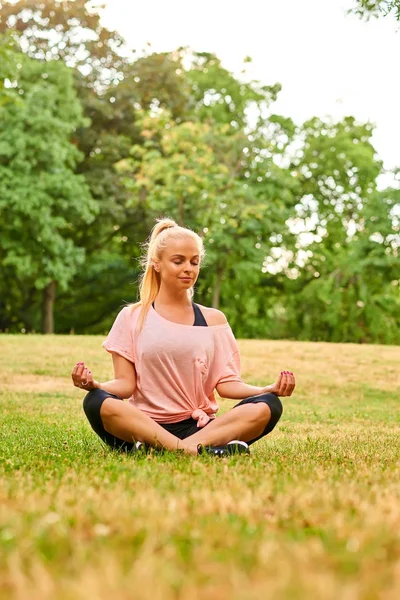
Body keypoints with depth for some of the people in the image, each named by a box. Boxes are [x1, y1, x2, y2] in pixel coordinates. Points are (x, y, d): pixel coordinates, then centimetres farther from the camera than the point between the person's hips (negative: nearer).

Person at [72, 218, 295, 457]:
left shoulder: (214, 319, 14)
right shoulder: (132, 317, 9)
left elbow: (226, 383, 6)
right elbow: (125, 383, 1)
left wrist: (268, 389, -12)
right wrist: (95, 384, -21)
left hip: (199, 427, 2)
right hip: (142, 426, -2)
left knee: (268, 406, -24)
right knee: (96, 402, -33)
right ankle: (194, 450, -38)